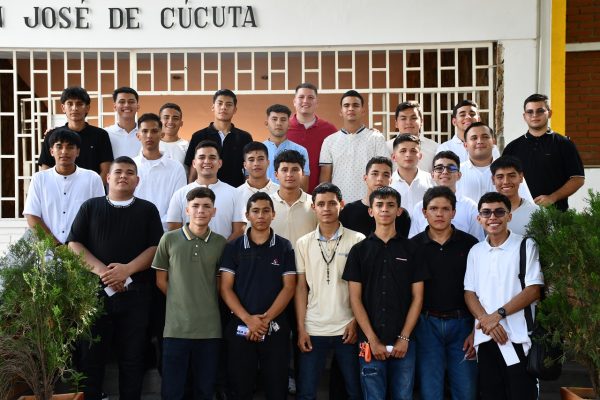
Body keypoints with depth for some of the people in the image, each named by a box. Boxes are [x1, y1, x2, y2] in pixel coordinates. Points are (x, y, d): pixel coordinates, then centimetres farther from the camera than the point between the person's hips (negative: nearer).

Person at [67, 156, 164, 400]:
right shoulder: (90, 207, 10)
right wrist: (101, 270, -12)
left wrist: (127, 269, -15)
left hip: (135, 294, 0)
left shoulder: (147, 210, 9)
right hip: (96, 291, 1)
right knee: (91, 355, 5)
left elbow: (156, 248, 0)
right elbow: (74, 245, 3)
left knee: (132, 357, 4)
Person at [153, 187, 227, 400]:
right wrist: (182, 302, 5)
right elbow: (161, 281, 7)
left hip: (210, 328, 1)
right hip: (176, 326, -1)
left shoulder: (221, 243, 3)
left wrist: (207, 303, 6)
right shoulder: (169, 239, 0)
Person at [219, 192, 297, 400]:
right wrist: (248, 319, -14)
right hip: (240, 327, 0)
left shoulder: (284, 247, 3)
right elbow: (225, 288, -2)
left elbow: (289, 287, -2)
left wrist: (266, 318, -13)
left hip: (276, 328, 0)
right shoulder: (233, 247, 3)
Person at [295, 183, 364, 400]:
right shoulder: (304, 243, 5)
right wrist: (301, 328, 0)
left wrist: (356, 322, -6)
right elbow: (301, 288, 5)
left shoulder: (357, 240, -1)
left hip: (347, 328, -1)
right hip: (313, 329, 1)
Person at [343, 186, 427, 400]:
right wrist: (373, 340, -9)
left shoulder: (410, 249, 5)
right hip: (370, 341, 0)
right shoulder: (359, 250, 2)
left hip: (403, 342, 1)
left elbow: (417, 297, 2)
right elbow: (355, 299, -1)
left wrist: (404, 338, -7)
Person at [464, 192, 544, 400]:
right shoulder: (475, 252, 12)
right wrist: (485, 319, -10)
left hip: (517, 337, -4)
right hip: (485, 338, 4)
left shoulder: (526, 246, -1)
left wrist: (498, 314, -14)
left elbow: (534, 290, -8)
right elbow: (469, 293, 9)